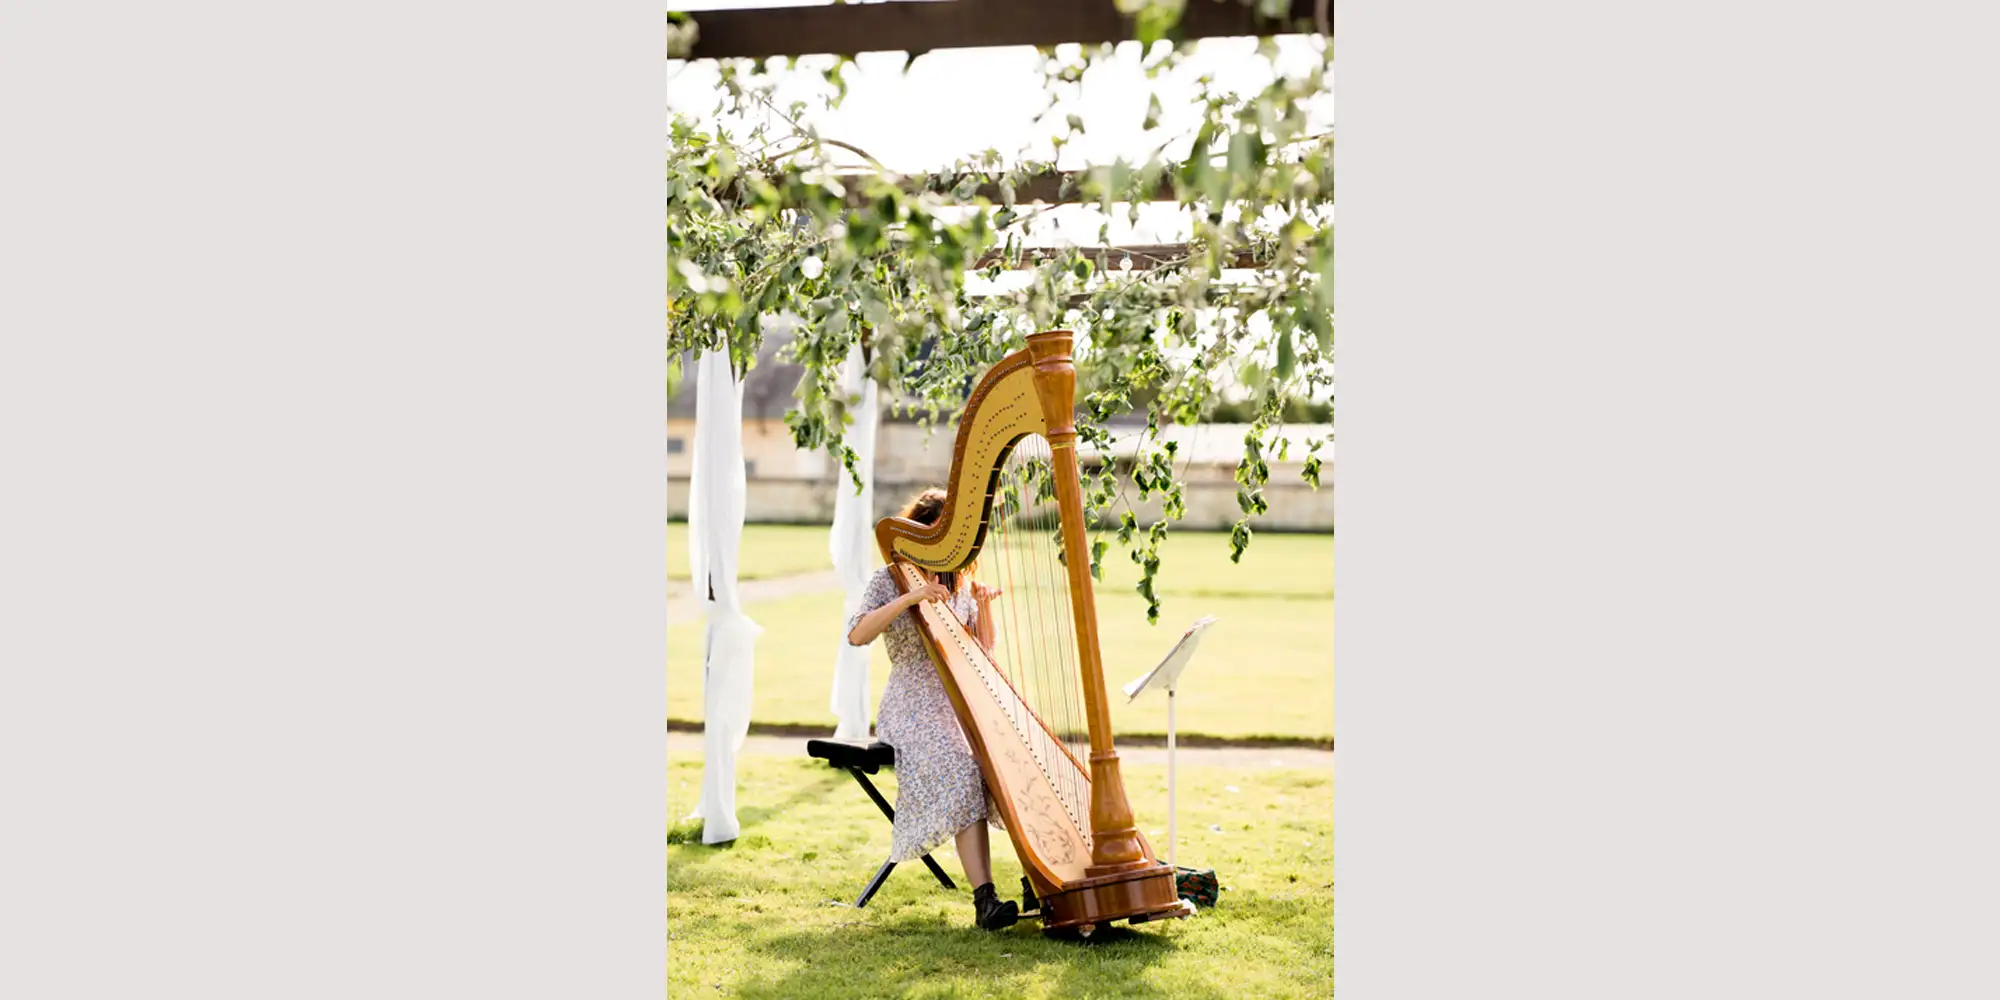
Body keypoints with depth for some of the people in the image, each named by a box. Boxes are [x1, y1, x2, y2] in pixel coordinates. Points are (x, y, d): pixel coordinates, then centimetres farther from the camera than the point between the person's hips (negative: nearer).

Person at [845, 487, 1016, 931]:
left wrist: (983, 607, -3)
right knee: (962, 769, -32)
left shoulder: (959, 582, 18)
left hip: (962, 703, 6)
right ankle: (984, 899, -36)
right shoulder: (891, 578, 2)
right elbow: (857, 635, -14)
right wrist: (909, 598, -23)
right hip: (915, 707, -6)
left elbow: (982, 652, 15)